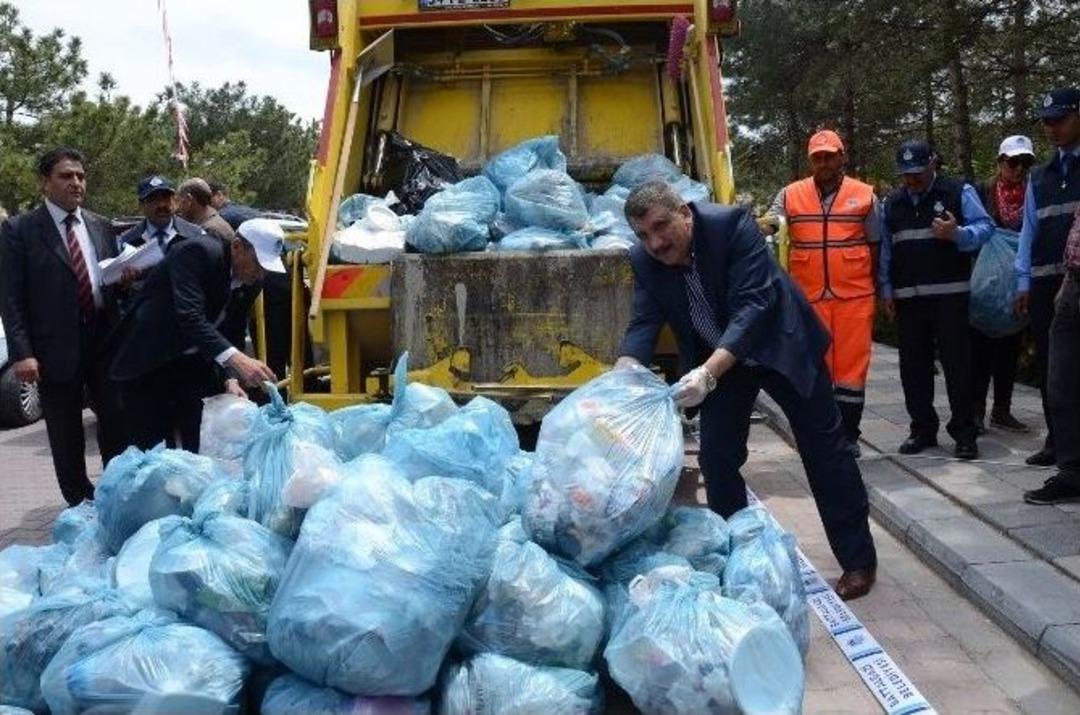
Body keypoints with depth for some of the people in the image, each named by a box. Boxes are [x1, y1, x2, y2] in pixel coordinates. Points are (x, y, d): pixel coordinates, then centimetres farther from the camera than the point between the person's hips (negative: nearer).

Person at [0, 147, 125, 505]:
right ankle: (80, 504, 23)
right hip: (55, 350, -3)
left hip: (104, 342, 4)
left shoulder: (101, 226, 10)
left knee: (116, 422, 8)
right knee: (66, 435, 9)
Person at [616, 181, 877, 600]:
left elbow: (752, 304, -37)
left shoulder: (732, 225, -30)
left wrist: (709, 372, -50)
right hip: (715, 358, 5)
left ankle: (858, 560, 17)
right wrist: (622, 373, -39)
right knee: (716, 457, 2)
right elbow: (645, 323, -17)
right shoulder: (644, 262, -14)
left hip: (778, 342, -4)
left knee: (824, 447, 3)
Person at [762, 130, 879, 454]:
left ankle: (848, 435, 11)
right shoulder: (790, 195, 7)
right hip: (807, 297, 1)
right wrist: (762, 228, -25)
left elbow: (874, 245, 10)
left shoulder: (865, 195, 6)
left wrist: (874, 289, 8)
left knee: (851, 364, 1)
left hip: (855, 296, -1)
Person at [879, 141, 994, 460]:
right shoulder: (892, 203, 15)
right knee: (913, 366, 7)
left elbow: (985, 227, -4)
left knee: (957, 363, -2)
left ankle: (964, 433, 5)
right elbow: (885, 250, 15)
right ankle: (923, 430, 18)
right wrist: (887, 291, 9)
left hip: (949, 295, -4)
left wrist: (957, 234, -23)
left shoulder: (959, 192, 2)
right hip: (907, 298, 4)